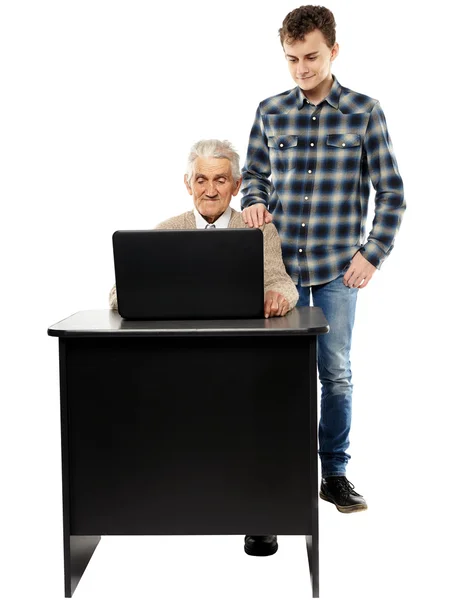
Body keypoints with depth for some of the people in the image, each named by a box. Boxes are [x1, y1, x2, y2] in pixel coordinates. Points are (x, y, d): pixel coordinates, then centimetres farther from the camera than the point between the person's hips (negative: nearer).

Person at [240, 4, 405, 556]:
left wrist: (372, 253, -7)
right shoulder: (270, 112, 6)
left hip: (337, 268, -1)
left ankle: (335, 474, 23)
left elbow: (391, 194, 1)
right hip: (280, 263, 2)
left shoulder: (364, 113, 0)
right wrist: (253, 201, -7)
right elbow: (253, 172, 15)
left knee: (336, 373, 7)